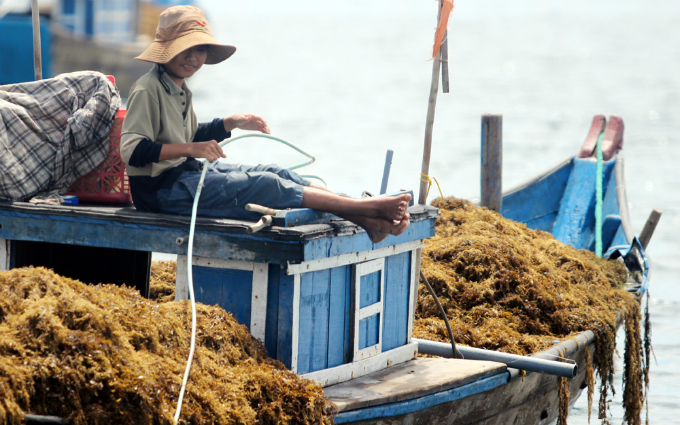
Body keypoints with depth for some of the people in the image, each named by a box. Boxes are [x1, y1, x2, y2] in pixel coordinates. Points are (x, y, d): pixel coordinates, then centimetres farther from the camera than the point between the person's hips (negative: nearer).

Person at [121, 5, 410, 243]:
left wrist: (232, 123, 16)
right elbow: (131, 150, -27)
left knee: (272, 172, -4)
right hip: (164, 187, -10)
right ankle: (366, 207, -20)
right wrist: (189, 149, -33)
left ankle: (367, 223, -15)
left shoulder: (179, 90, 14)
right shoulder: (148, 90, -17)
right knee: (264, 185, -19)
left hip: (189, 170, 10)